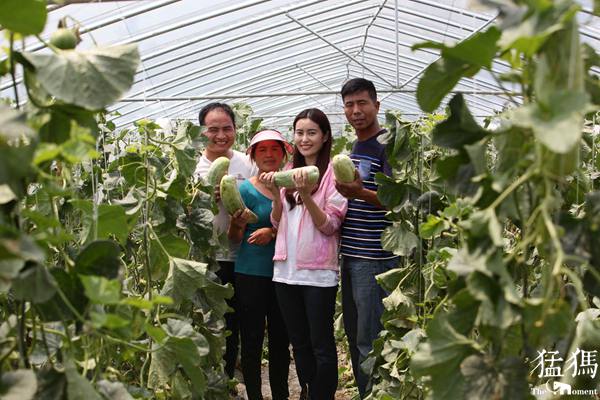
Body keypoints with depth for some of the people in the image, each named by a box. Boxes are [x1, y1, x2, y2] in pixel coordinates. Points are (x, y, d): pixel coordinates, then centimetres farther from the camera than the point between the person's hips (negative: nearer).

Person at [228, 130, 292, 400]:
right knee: (252, 340, 3)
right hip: (251, 274, -3)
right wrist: (236, 224, -26)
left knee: (281, 339, 13)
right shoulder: (246, 189, -4)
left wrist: (273, 231, -13)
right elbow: (234, 238, -4)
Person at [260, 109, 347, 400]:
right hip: (286, 269, 6)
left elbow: (330, 226, -11)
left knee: (321, 346, 4)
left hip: (318, 272, -5)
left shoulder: (333, 173, -6)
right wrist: (276, 195, -5)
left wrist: (306, 195, -23)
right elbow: (278, 223, 11)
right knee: (299, 343, 16)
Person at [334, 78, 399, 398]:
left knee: (369, 342, -3)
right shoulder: (354, 148, 16)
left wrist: (360, 193, -34)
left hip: (375, 258, -9)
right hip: (349, 255, 9)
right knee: (353, 335, 15)